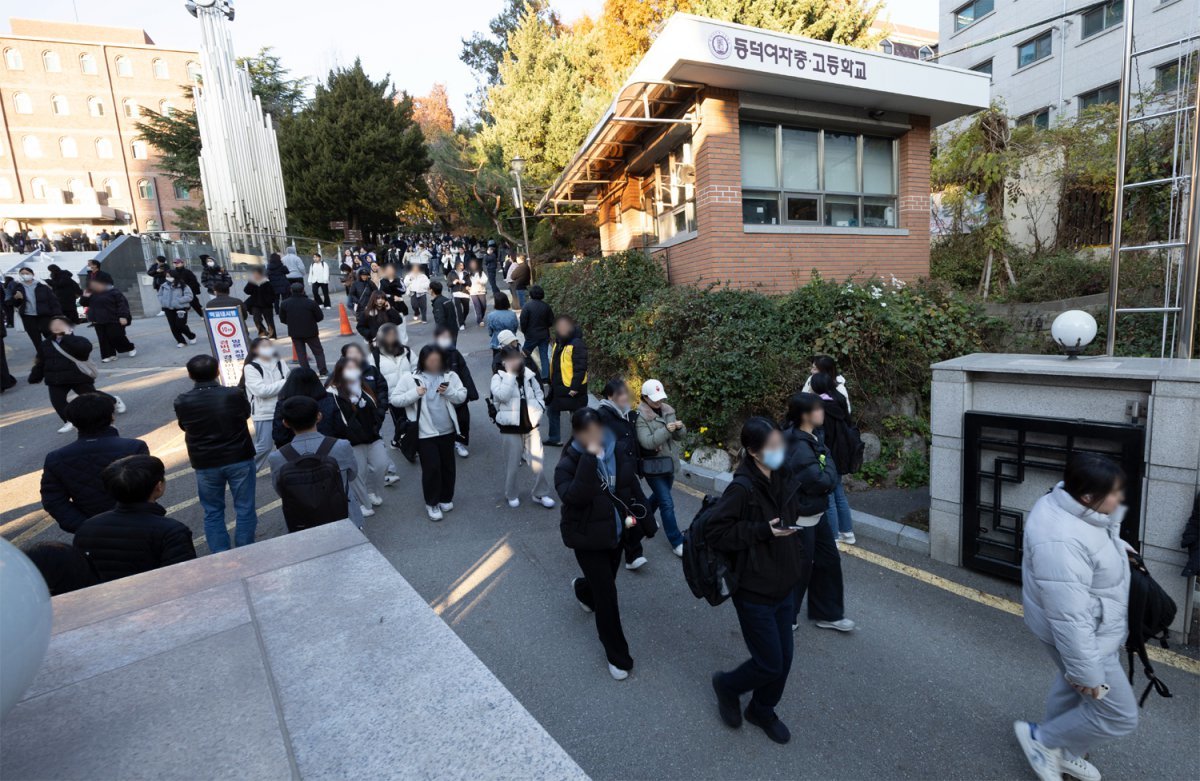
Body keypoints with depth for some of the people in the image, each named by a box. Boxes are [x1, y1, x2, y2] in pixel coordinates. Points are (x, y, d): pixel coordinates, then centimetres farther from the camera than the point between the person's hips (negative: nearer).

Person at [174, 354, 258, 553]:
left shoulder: (182, 401, -12)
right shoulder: (234, 395, -16)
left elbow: (184, 426, 6)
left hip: (205, 464, 1)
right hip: (239, 459, -1)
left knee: (213, 512, 16)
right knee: (244, 508, 11)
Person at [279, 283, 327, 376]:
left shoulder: (284, 304, -5)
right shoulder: (311, 302, -14)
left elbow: (282, 319, 2)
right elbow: (320, 316, -8)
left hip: (294, 333, 2)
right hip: (310, 331, -2)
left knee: (301, 353, 12)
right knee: (318, 351, 9)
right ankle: (322, 371, 5)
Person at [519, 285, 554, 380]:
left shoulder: (527, 306, -14)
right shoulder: (546, 306, -3)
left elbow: (523, 321, -14)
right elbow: (551, 321, 2)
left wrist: (524, 331, 4)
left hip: (531, 335, -3)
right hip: (544, 335, 3)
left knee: (525, 354, 13)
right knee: (544, 356, 7)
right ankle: (546, 377, 5)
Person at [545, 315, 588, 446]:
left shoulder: (577, 345, -19)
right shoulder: (558, 343, 9)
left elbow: (581, 368, -21)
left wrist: (575, 387, -22)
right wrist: (551, 382, 19)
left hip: (572, 388, -9)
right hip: (557, 386, 9)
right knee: (553, 410, 18)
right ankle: (554, 438, 33)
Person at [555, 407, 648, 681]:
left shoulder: (617, 452, -7)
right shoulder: (569, 463, -21)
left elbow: (632, 483, 9)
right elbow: (573, 497, -39)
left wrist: (636, 512, 2)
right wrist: (589, 458, -42)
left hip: (616, 531, 5)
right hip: (586, 537, -5)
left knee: (605, 579, 24)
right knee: (606, 594, -1)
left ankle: (582, 589, 61)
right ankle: (618, 656, 19)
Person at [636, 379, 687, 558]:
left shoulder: (667, 410, 4)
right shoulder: (640, 416, -16)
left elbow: (678, 437, 7)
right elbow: (647, 442, -24)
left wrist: (680, 428, -16)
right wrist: (666, 430, -33)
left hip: (669, 461, 7)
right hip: (653, 465, -7)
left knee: (659, 495, 24)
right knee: (667, 503, -6)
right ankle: (677, 542, 4)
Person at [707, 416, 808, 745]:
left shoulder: (780, 480, 0)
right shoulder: (742, 489, -24)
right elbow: (714, 532, -24)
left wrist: (800, 564, 11)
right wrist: (762, 531, -28)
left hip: (784, 587, 7)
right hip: (755, 592, -7)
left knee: (784, 659, 18)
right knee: (770, 664, 4)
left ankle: (762, 710, 43)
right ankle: (727, 685, 33)